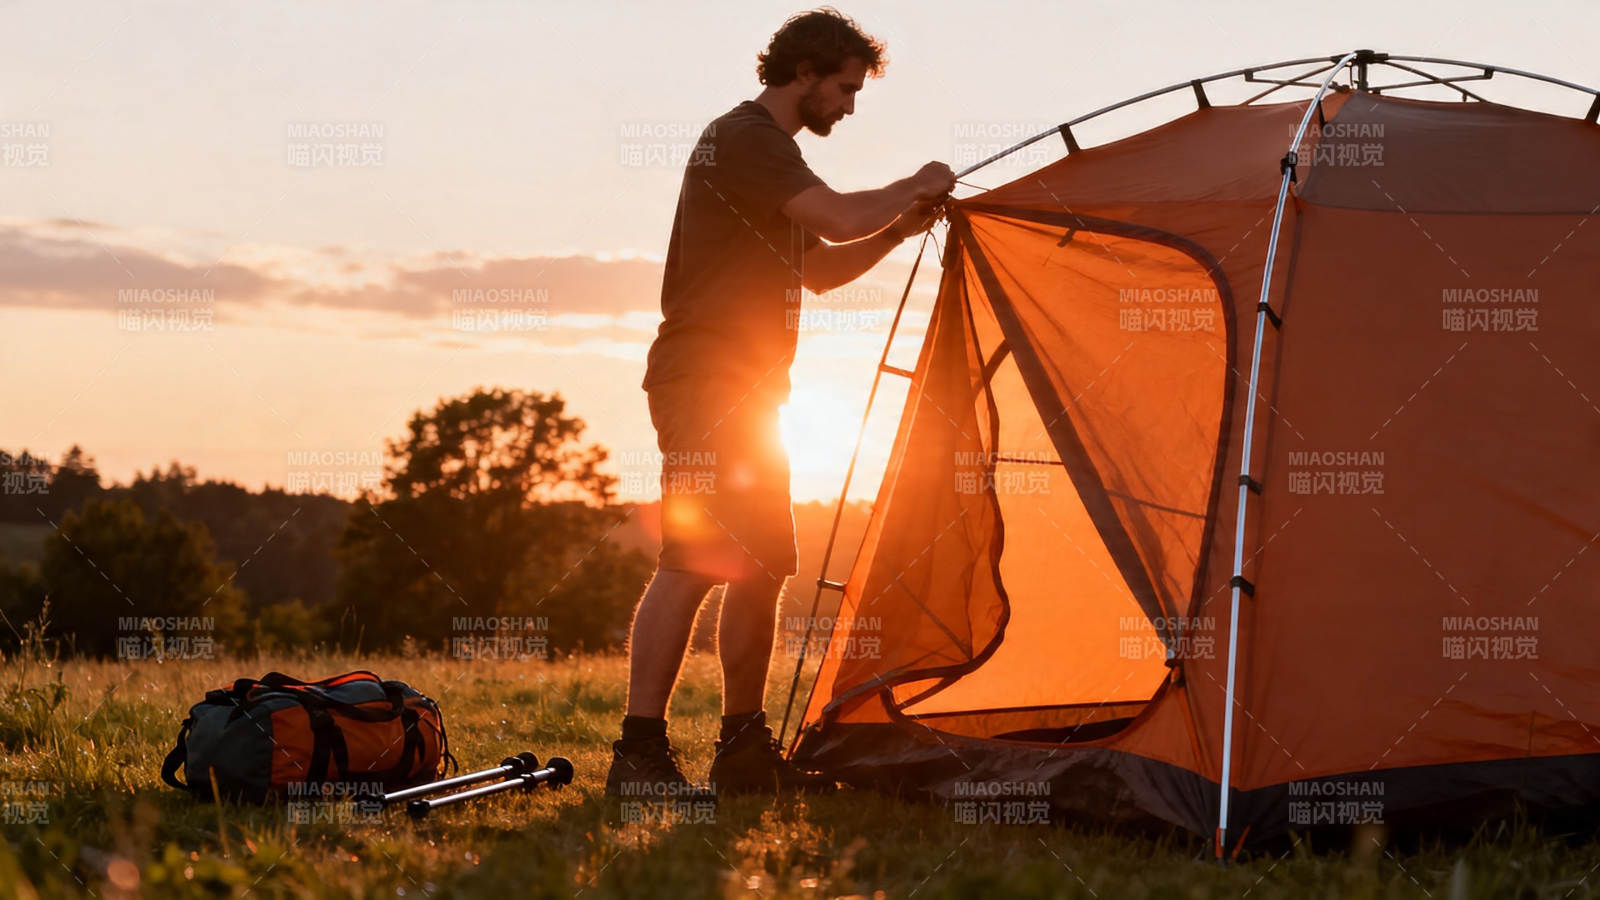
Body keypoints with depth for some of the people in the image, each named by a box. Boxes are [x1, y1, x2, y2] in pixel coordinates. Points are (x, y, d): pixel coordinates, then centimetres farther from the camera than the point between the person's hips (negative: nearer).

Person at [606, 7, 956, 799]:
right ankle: (638, 756, -16)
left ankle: (744, 750, 17)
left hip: (746, 392, 11)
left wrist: (898, 230, 13)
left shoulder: (768, 149, 22)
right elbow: (840, 219, -21)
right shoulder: (742, 139, -11)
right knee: (694, 562, -16)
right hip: (704, 381, -10)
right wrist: (910, 190, -4)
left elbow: (820, 271, 26)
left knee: (761, 568, 11)